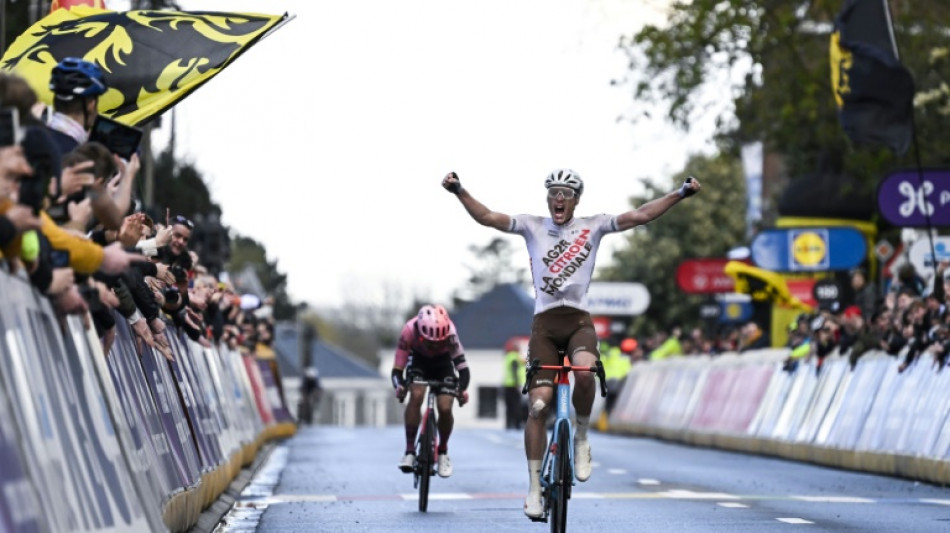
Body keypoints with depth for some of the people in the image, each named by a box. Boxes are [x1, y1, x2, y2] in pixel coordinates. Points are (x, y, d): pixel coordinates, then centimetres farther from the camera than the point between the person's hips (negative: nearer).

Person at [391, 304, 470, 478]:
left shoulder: (449, 333, -37)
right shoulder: (409, 331, -36)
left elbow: (463, 367, -38)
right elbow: (397, 369, -31)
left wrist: (462, 389, -57)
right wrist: (399, 386, -52)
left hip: (443, 362, 0)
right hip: (418, 360, 0)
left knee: (445, 408, -16)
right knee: (416, 395, -28)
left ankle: (443, 451, 12)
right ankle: (409, 451, -19)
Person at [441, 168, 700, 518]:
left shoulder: (592, 227, 9)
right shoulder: (533, 226, 9)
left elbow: (640, 216, 2)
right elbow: (486, 217, 0)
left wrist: (681, 194, -5)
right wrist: (459, 192, -14)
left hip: (579, 321, 0)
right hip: (544, 323, 0)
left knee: (585, 371, -33)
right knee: (538, 404, -8)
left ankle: (581, 439, -5)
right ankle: (535, 487, 2)